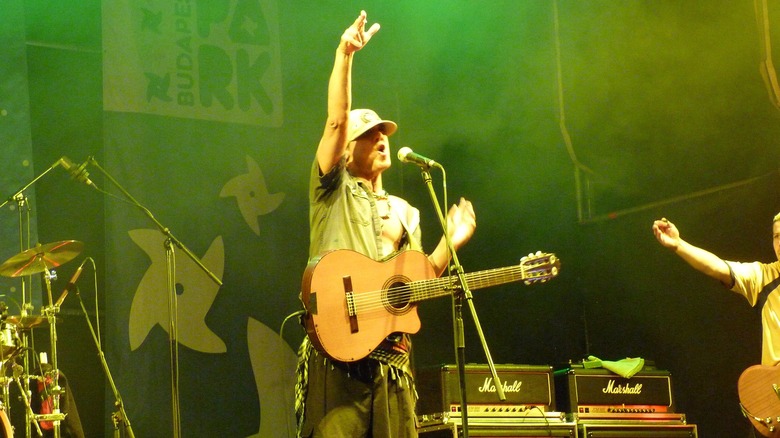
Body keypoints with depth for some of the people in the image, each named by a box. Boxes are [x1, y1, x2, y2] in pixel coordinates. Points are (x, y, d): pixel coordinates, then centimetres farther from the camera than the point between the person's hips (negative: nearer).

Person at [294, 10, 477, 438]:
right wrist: (344, 56, -15)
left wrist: (449, 243, 7)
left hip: (390, 358, 5)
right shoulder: (334, 191, 9)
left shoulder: (405, 213, 24)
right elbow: (336, 119, -6)